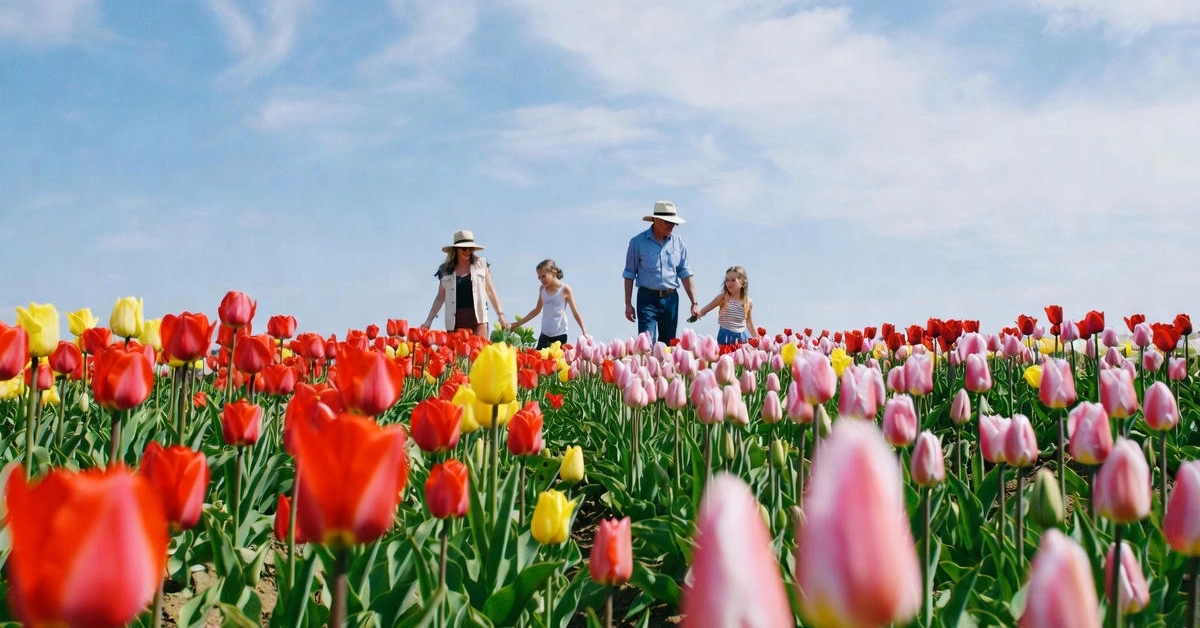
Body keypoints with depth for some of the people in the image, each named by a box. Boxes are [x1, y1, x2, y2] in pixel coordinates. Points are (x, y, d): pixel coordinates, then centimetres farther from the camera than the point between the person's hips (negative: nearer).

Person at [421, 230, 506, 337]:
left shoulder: (481, 264, 9)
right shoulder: (445, 270, 12)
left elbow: (490, 290, 12)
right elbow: (440, 297, 16)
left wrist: (500, 314, 8)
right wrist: (429, 320, 11)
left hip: (477, 318, -1)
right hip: (455, 320, 1)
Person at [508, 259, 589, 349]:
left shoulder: (565, 289, -7)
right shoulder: (542, 289, 5)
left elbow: (575, 312, -2)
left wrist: (585, 332, -9)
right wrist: (518, 323, 18)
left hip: (560, 335, -4)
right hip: (545, 334, 4)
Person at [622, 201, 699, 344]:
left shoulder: (678, 242, 6)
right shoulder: (638, 242, -3)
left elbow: (685, 274, 7)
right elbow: (629, 275, 1)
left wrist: (694, 302, -1)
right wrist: (628, 304, -3)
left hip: (670, 299, 4)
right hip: (647, 298, -3)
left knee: (668, 344, 8)